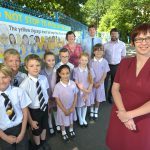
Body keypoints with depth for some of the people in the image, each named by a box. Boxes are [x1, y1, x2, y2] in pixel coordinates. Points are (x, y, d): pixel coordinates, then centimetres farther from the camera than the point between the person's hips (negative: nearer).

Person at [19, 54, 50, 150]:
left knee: (44, 127, 29)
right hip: (34, 110, -4)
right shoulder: (25, 84, -29)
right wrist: (30, 121, -15)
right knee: (36, 130, 23)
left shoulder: (44, 78, -15)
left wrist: (47, 105, 11)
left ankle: (43, 141, 61)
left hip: (45, 107, 4)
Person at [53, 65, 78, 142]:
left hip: (71, 107, 3)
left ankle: (71, 130, 55)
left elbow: (75, 96, -6)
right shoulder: (57, 86, -23)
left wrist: (73, 107, -10)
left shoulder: (73, 83, -16)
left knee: (71, 119, 26)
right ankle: (64, 133, 48)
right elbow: (57, 99, -16)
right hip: (62, 108, -2)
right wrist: (64, 110, -13)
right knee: (63, 121, 20)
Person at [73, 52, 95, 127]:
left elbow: (91, 82, -4)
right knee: (79, 105, 14)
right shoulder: (76, 70, -15)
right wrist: (84, 90, -15)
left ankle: (84, 119, 39)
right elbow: (77, 83, -12)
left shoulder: (90, 70, -7)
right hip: (79, 91, -2)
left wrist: (87, 92, -11)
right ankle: (80, 119, 36)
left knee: (85, 105, 18)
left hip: (88, 91, 2)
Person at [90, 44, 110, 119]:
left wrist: (99, 83, -11)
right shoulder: (91, 61, -6)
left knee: (98, 98, 11)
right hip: (92, 83, 0)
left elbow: (105, 74, -4)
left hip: (100, 83, 0)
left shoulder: (105, 62, -6)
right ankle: (91, 111, 29)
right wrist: (93, 83, -11)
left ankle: (96, 111, 30)